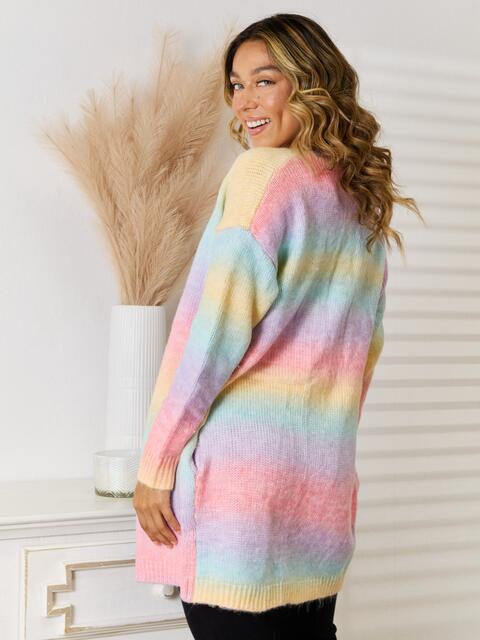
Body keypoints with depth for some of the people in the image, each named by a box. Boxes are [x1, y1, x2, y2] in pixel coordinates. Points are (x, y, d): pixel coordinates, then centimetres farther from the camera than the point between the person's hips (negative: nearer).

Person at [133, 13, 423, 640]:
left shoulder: (263, 173, -8)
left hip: (242, 474, -7)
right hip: (325, 484, 8)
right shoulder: (367, 203, 14)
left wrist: (157, 459, -7)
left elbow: (213, 325, -12)